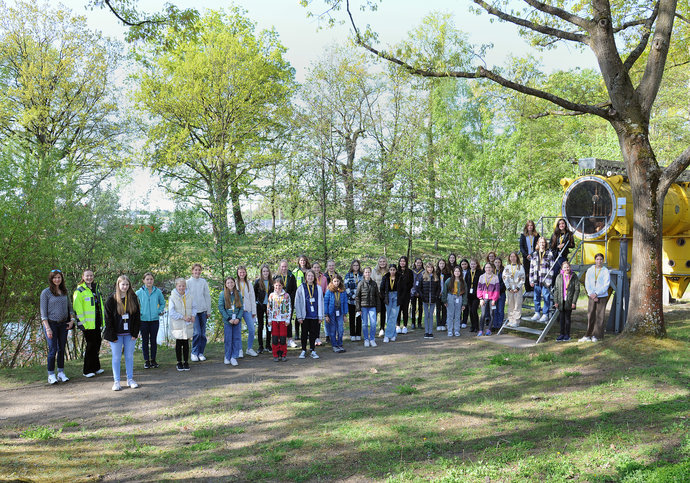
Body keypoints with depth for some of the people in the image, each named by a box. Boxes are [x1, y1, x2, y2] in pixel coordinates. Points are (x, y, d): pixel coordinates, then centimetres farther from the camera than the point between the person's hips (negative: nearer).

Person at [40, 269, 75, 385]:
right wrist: (47, 328, -13)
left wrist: (72, 320, 6)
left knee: (62, 349, 7)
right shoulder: (46, 292, -6)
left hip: (63, 324, 5)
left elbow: (69, 306, 19)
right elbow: (43, 312, -7)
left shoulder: (64, 291, 9)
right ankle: (51, 375, 2)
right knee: (53, 349, -6)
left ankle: (61, 373, 14)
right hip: (51, 323, -4)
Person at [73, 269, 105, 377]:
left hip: (97, 323, 7)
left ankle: (95, 367, 23)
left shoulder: (96, 288, 15)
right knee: (91, 345, -5)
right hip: (88, 323, -7)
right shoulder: (79, 291, -7)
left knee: (97, 343, 12)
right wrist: (81, 322, -16)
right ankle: (88, 370, 4)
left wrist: (103, 320, 19)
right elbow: (77, 308, -11)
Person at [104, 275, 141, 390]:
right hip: (116, 334, -2)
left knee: (129, 356, 8)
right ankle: (116, 381, 11)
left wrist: (135, 333, -3)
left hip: (129, 333, 2)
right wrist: (112, 336, -10)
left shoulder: (133, 298, 2)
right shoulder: (112, 299, -6)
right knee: (116, 357, 3)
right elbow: (108, 318, -5)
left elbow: (137, 316, 3)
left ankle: (130, 379, 18)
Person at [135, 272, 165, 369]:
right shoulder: (139, 292, -3)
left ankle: (153, 360, 18)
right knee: (145, 341, 5)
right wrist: (139, 312, -3)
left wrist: (160, 311, 2)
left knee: (153, 340, 7)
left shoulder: (158, 291, 1)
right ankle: (146, 361, 14)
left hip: (155, 319, 1)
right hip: (143, 320, -1)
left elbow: (162, 303, 15)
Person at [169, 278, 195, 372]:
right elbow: (171, 312, -10)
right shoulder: (172, 298, -7)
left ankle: (186, 362, 19)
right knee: (179, 344, 7)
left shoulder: (189, 296, 3)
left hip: (188, 325, 2)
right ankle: (179, 362, 18)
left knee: (186, 344, 8)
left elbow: (194, 307, 13)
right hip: (177, 325, -2)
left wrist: (193, 315, -6)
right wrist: (183, 317, -15)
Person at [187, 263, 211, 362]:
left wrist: (208, 311, 8)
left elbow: (207, 297, 10)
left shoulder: (204, 282, 6)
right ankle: (194, 353, 1)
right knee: (197, 332, -11)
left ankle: (201, 353, 15)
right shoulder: (188, 282, 0)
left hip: (203, 310, 3)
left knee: (203, 333, 5)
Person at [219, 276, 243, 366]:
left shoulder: (238, 293, 5)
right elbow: (220, 308, -6)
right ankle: (227, 357, 16)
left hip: (237, 320, 2)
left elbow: (241, 307, 5)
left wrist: (238, 318, -8)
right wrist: (228, 319, -11)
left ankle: (234, 357, 9)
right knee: (228, 339, 3)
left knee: (236, 338, 1)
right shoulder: (223, 294, -3)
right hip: (227, 321, -2)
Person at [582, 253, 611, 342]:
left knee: (599, 316, -3)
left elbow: (606, 285, -6)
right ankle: (588, 335, 4)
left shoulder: (606, 271, 1)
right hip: (591, 296, 2)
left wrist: (596, 294, -12)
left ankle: (597, 336, 3)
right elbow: (587, 283, 7)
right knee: (590, 316, 0)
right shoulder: (590, 270, 10)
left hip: (602, 296, -2)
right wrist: (591, 294, -7)